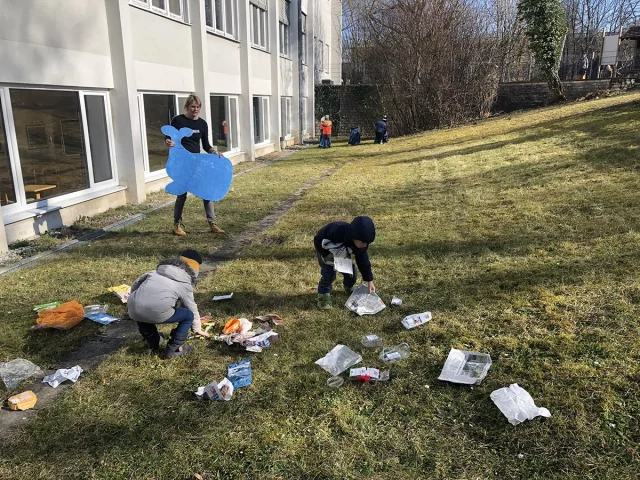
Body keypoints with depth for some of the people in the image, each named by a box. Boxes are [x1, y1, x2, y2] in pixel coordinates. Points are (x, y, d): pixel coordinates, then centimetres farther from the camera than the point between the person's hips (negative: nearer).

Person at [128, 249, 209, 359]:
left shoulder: (159, 270, 26)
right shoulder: (185, 283, 15)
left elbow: (137, 283, 23)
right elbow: (192, 308, 25)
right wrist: (197, 329, 40)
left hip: (133, 310, 6)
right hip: (156, 313, -5)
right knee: (189, 315, 15)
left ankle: (153, 342, 45)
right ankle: (173, 349, 17)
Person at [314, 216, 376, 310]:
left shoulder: (361, 244, -27)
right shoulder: (336, 231, -46)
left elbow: (363, 261, -12)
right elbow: (317, 240, -31)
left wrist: (370, 281, -10)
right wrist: (327, 256, -29)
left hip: (343, 253, 5)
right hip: (324, 249, -4)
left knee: (351, 273, -1)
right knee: (329, 274, -18)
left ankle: (349, 289, 30)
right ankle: (323, 297, 3)